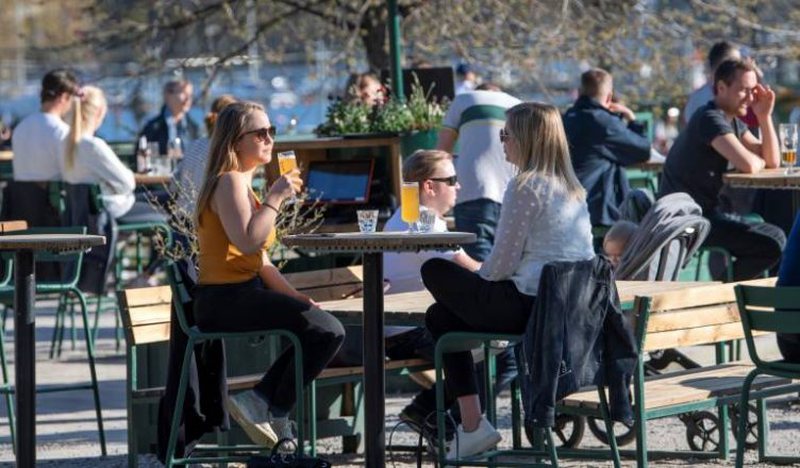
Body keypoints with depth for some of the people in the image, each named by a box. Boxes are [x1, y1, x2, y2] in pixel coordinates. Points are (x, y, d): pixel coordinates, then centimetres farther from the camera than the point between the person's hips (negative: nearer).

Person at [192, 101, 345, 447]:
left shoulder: (244, 184, 22)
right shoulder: (229, 182, -10)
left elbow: (261, 261, 20)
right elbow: (247, 241, -27)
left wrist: (293, 296, 9)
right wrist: (275, 197, -17)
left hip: (244, 295, 10)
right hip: (225, 299, -10)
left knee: (326, 329, 5)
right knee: (327, 331, -16)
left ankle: (262, 402, 4)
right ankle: (271, 409, -5)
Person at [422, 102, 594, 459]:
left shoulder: (526, 187, -12)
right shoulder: (572, 188, 15)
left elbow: (501, 264, -12)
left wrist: (477, 278, 8)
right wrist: (482, 276, 17)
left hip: (530, 306, -9)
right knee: (441, 314, 21)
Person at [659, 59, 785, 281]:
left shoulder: (733, 121, 15)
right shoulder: (710, 119, -16)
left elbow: (772, 161, 11)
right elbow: (747, 165, -27)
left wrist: (764, 116, 1)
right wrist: (759, 161, -3)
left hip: (707, 211, 10)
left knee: (775, 235, 14)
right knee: (772, 244, -19)